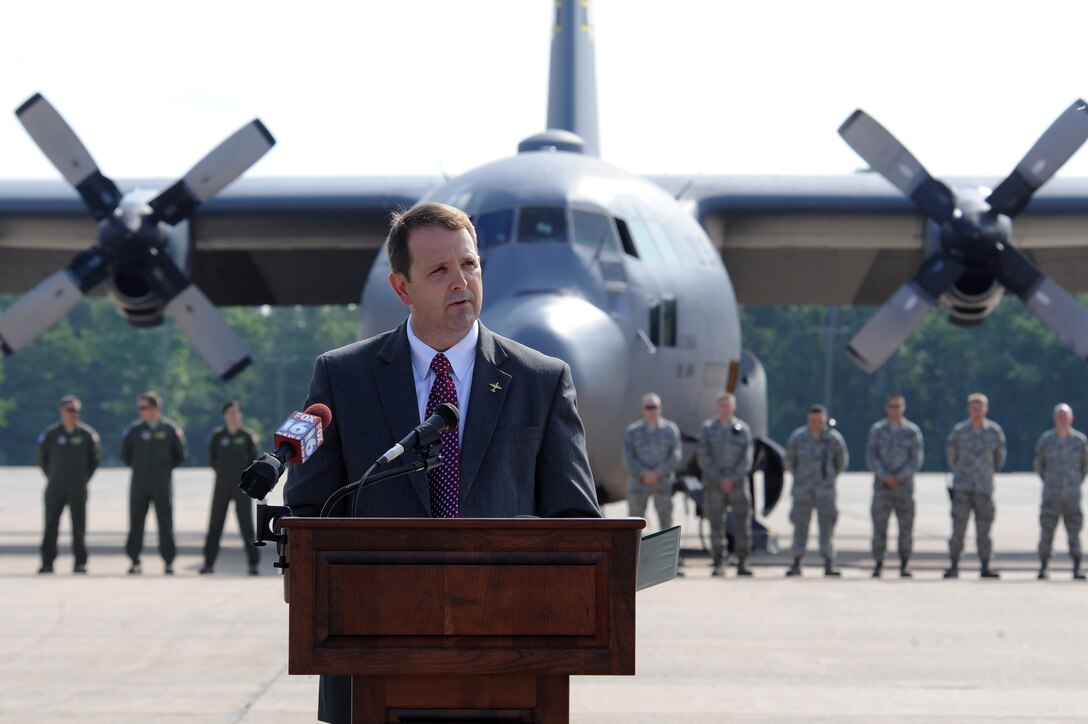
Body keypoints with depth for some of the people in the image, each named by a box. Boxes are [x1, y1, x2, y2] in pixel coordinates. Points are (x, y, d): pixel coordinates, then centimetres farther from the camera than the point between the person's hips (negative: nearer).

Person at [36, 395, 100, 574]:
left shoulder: (87, 434, 2)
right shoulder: (51, 434, 1)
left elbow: (95, 458, 14)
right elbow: (42, 458, 13)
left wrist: (84, 478, 11)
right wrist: (52, 477, 12)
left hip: (77, 489, 0)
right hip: (55, 489, 0)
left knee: (79, 525, -2)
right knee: (51, 525, -2)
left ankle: (80, 562, 2)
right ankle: (47, 562, 0)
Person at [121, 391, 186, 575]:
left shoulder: (170, 429, 0)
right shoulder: (134, 430, 3)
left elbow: (180, 454, 9)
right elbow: (125, 454, 13)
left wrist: (166, 468, 7)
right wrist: (138, 467, 11)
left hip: (162, 484, -1)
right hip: (139, 484, 1)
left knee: (165, 522, 0)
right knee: (136, 522, 1)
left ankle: (169, 562, 4)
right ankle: (134, 561, 6)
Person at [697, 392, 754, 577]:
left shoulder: (743, 428, 7)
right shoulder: (707, 428, 4)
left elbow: (746, 459, 1)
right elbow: (703, 457, -3)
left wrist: (732, 479, -12)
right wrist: (719, 479, -12)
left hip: (737, 482, 1)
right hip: (713, 482, -1)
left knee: (742, 522, -5)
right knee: (716, 524, -2)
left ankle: (742, 564, -1)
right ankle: (718, 565, 0)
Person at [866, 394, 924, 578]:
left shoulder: (912, 431, 6)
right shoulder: (877, 430, 7)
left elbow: (917, 458, 1)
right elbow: (871, 457, 2)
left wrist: (900, 477, -10)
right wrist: (885, 476, -10)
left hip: (904, 483, 0)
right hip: (882, 485, 0)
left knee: (906, 524, -4)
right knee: (879, 523, -5)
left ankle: (905, 564, -1)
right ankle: (878, 563, -3)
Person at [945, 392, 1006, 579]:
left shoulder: (995, 431, 1)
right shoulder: (959, 431, -2)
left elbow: (999, 455, 17)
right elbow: (951, 453, 15)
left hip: (984, 487, 1)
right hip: (962, 487, -1)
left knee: (984, 527, 2)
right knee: (958, 526, -5)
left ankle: (985, 567, 5)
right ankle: (954, 567, -1)